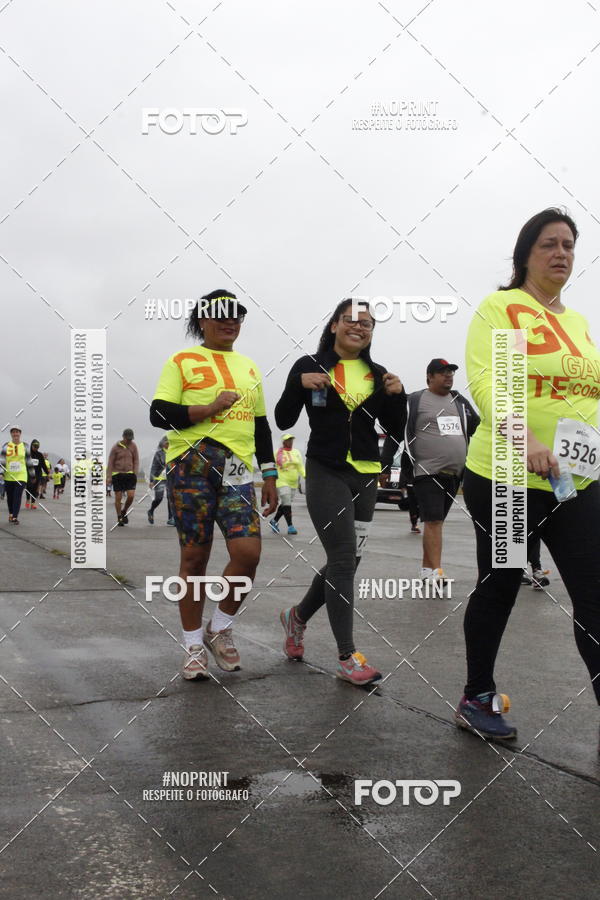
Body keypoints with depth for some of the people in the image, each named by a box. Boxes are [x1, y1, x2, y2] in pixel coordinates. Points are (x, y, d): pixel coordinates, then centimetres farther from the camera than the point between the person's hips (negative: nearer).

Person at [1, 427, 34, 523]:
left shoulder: (24, 446, 6)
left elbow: (28, 461, 11)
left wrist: (32, 476, 13)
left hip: (21, 476, -1)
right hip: (8, 477, 1)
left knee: (17, 497, -12)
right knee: (10, 497, 10)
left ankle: (15, 517, -14)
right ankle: (11, 514, 29)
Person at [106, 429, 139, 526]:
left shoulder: (133, 446, 4)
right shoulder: (116, 447, -2)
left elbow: (136, 460, 9)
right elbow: (110, 462, -1)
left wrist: (135, 474, -1)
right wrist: (108, 477, -5)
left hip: (129, 474, 2)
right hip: (117, 474, -2)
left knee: (131, 496, -9)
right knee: (118, 497, 0)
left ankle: (124, 512, 18)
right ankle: (119, 518, 12)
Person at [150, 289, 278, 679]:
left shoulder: (249, 367, 19)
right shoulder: (182, 361, 5)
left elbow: (261, 426, 22)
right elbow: (159, 414, -4)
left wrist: (270, 477, 17)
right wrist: (209, 408, -15)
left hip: (238, 470, 4)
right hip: (192, 464, -3)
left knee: (248, 553, -11)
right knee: (195, 556, 1)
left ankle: (219, 629, 13)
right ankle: (194, 644, 16)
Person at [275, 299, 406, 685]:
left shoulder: (377, 374, 10)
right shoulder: (310, 366, 0)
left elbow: (396, 431, 9)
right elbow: (284, 421, -2)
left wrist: (397, 395, -7)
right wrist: (299, 384, -17)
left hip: (366, 477, 5)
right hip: (326, 473, -5)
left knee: (346, 561, 10)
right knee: (344, 559, -12)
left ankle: (298, 617, 36)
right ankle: (347, 658, -5)